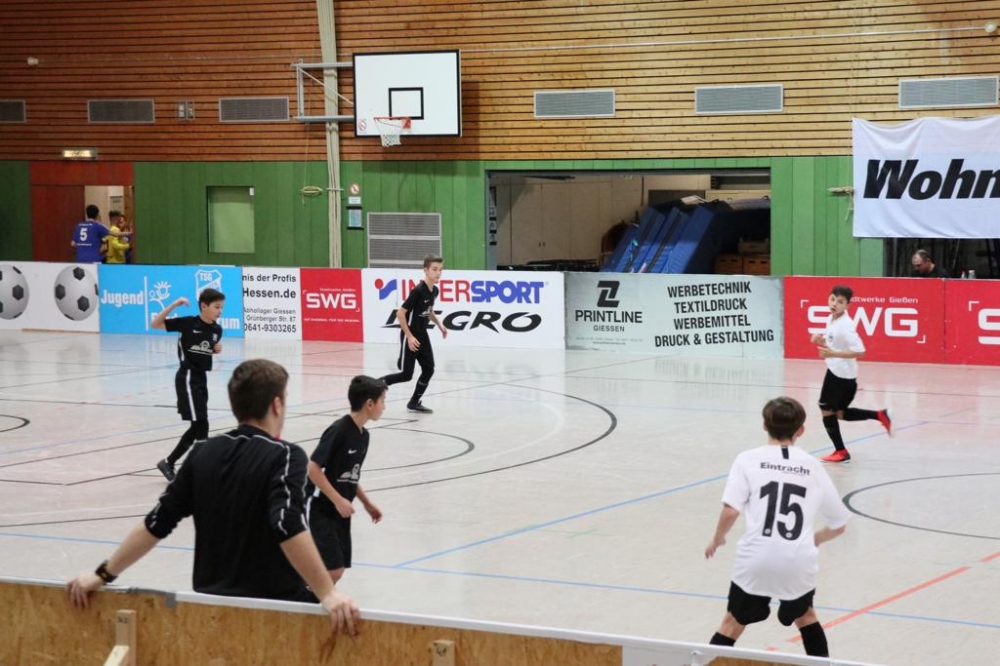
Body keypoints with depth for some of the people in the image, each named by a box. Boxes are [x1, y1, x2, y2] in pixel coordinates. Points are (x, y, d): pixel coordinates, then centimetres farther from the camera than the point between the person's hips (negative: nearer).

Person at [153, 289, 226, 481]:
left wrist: (217, 349, -1)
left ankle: (168, 463, 24)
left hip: (201, 378, 8)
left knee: (197, 427, 12)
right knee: (201, 424, -11)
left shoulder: (217, 330, 4)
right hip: (187, 378, -8)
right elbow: (155, 324, -14)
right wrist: (174, 305, -24)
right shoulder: (188, 323, -13)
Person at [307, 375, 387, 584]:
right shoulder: (338, 431, -20)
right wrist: (338, 500, -22)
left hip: (339, 511, 9)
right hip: (319, 509, -9)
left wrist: (366, 503, 17)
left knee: (337, 571, 9)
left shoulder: (363, 435, 7)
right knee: (331, 570, -13)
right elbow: (313, 469, -21)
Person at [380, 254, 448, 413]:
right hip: (410, 336, -8)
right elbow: (400, 313, -22)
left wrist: (440, 325, 11)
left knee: (429, 369, 3)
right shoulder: (418, 291, -23)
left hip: (422, 335, 8)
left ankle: (414, 402, 14)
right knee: (406, 374, -7)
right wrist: (409, 337, -22)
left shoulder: (434, 290, 2)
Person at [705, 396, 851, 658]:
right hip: (799, 562, 2)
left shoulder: (749, 459, 4)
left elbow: (730, 511, -9)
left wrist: (717, 540, 10)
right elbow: (838, 525, 19)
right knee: (804, 614, 29)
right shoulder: (812, 466, 12)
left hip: (756, 559, -2)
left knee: (733, 624, 11)